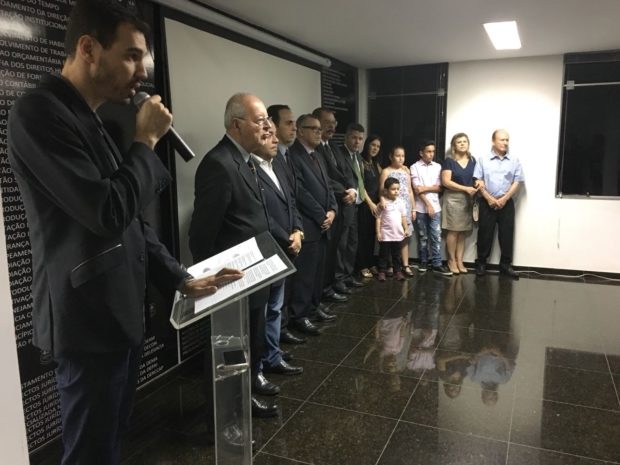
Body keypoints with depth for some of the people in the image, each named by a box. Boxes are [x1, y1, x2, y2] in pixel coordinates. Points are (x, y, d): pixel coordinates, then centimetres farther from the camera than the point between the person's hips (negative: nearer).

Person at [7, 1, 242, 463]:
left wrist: (181, 278, 11)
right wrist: (146, 141, -12)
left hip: (120, 312, 9)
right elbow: (108, 213, -25)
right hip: (89, 320, -9)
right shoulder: (40, 112, -16)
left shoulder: (91, 120, 13)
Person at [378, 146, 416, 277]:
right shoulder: (386, 171, -1)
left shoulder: (406, 170, 14)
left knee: (405, 237, 5)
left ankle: (405, 266, 10)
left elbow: (410, 190, 15)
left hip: (406, 208, 4)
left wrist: (413, 208, 12)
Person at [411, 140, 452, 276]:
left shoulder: (438, 167, 9)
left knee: (436, 236, -1)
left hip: (436, 206, 2)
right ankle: (423, 262, 17)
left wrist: (425, 188, -10)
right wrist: (428, 204, -12)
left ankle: (437, 264, 3)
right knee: (422, 236, 7)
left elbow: (439, 188, 5)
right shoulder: (415, 167, -1)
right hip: (421, 207, -2)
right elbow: (417, 189, -7)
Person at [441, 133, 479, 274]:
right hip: (453, 198, -4)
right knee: (453, 231, -4)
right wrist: (466, 188, -14)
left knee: (463, 231, 6)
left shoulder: (473, 161, 10)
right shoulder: (449, 161, -4)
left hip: (468, 199, 4)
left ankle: (460, 261, 13)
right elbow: (446, 181, -11)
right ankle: (452, 260, 8)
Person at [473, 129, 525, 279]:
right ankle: (481, 263, 13)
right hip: (487, 203, -1)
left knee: (507, 234, 4)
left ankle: (505, 265, 14)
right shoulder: (483, 160, 1)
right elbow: (478, 182, -3)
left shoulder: (514, 160, 4)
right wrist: (489, 198, -11)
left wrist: (504, 199, -8)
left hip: (507, 203, 2)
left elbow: (517, 182, 1)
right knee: (485, 233, 2)